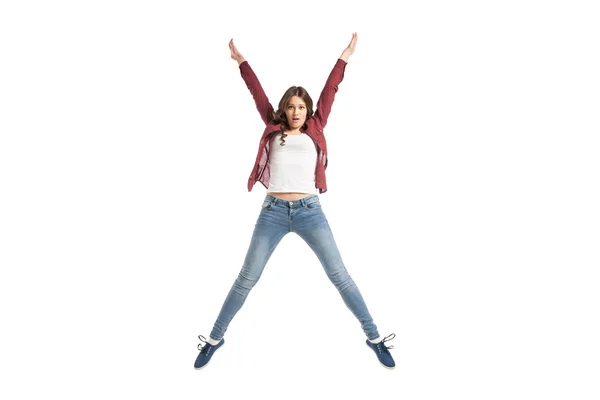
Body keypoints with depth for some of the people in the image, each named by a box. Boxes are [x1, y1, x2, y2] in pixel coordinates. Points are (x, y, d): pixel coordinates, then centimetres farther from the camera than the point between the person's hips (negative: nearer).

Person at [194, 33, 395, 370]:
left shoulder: (314, 130, 12)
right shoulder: (273, 129, 13)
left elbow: (329, 92, 13)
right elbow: (257, 92, 17)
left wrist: (344, 57, 14)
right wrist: (241, 60, 22)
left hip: (310, 210, 0)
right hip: (273, 211, 1)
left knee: (339, 275, 0)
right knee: (247, 279, 4)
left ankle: (375, 338, 10)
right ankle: (215, 339, 17)